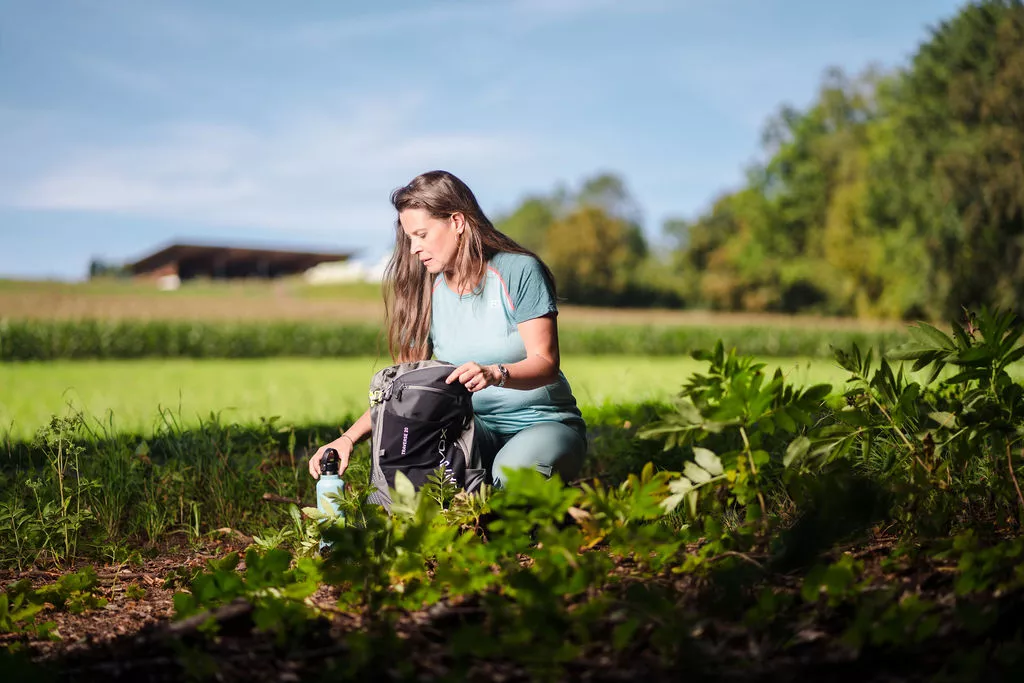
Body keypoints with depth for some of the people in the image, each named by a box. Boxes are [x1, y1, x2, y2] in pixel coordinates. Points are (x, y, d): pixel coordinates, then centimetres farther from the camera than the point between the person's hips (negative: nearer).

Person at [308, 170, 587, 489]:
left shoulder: (519, 271, -9)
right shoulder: (427, 294, 5)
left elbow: (545, 363, -16)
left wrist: (495, 374, -37)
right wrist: (349, 438, -8)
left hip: (543, 423, -3)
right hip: (474, 427, 3)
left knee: (512, 473, -37)